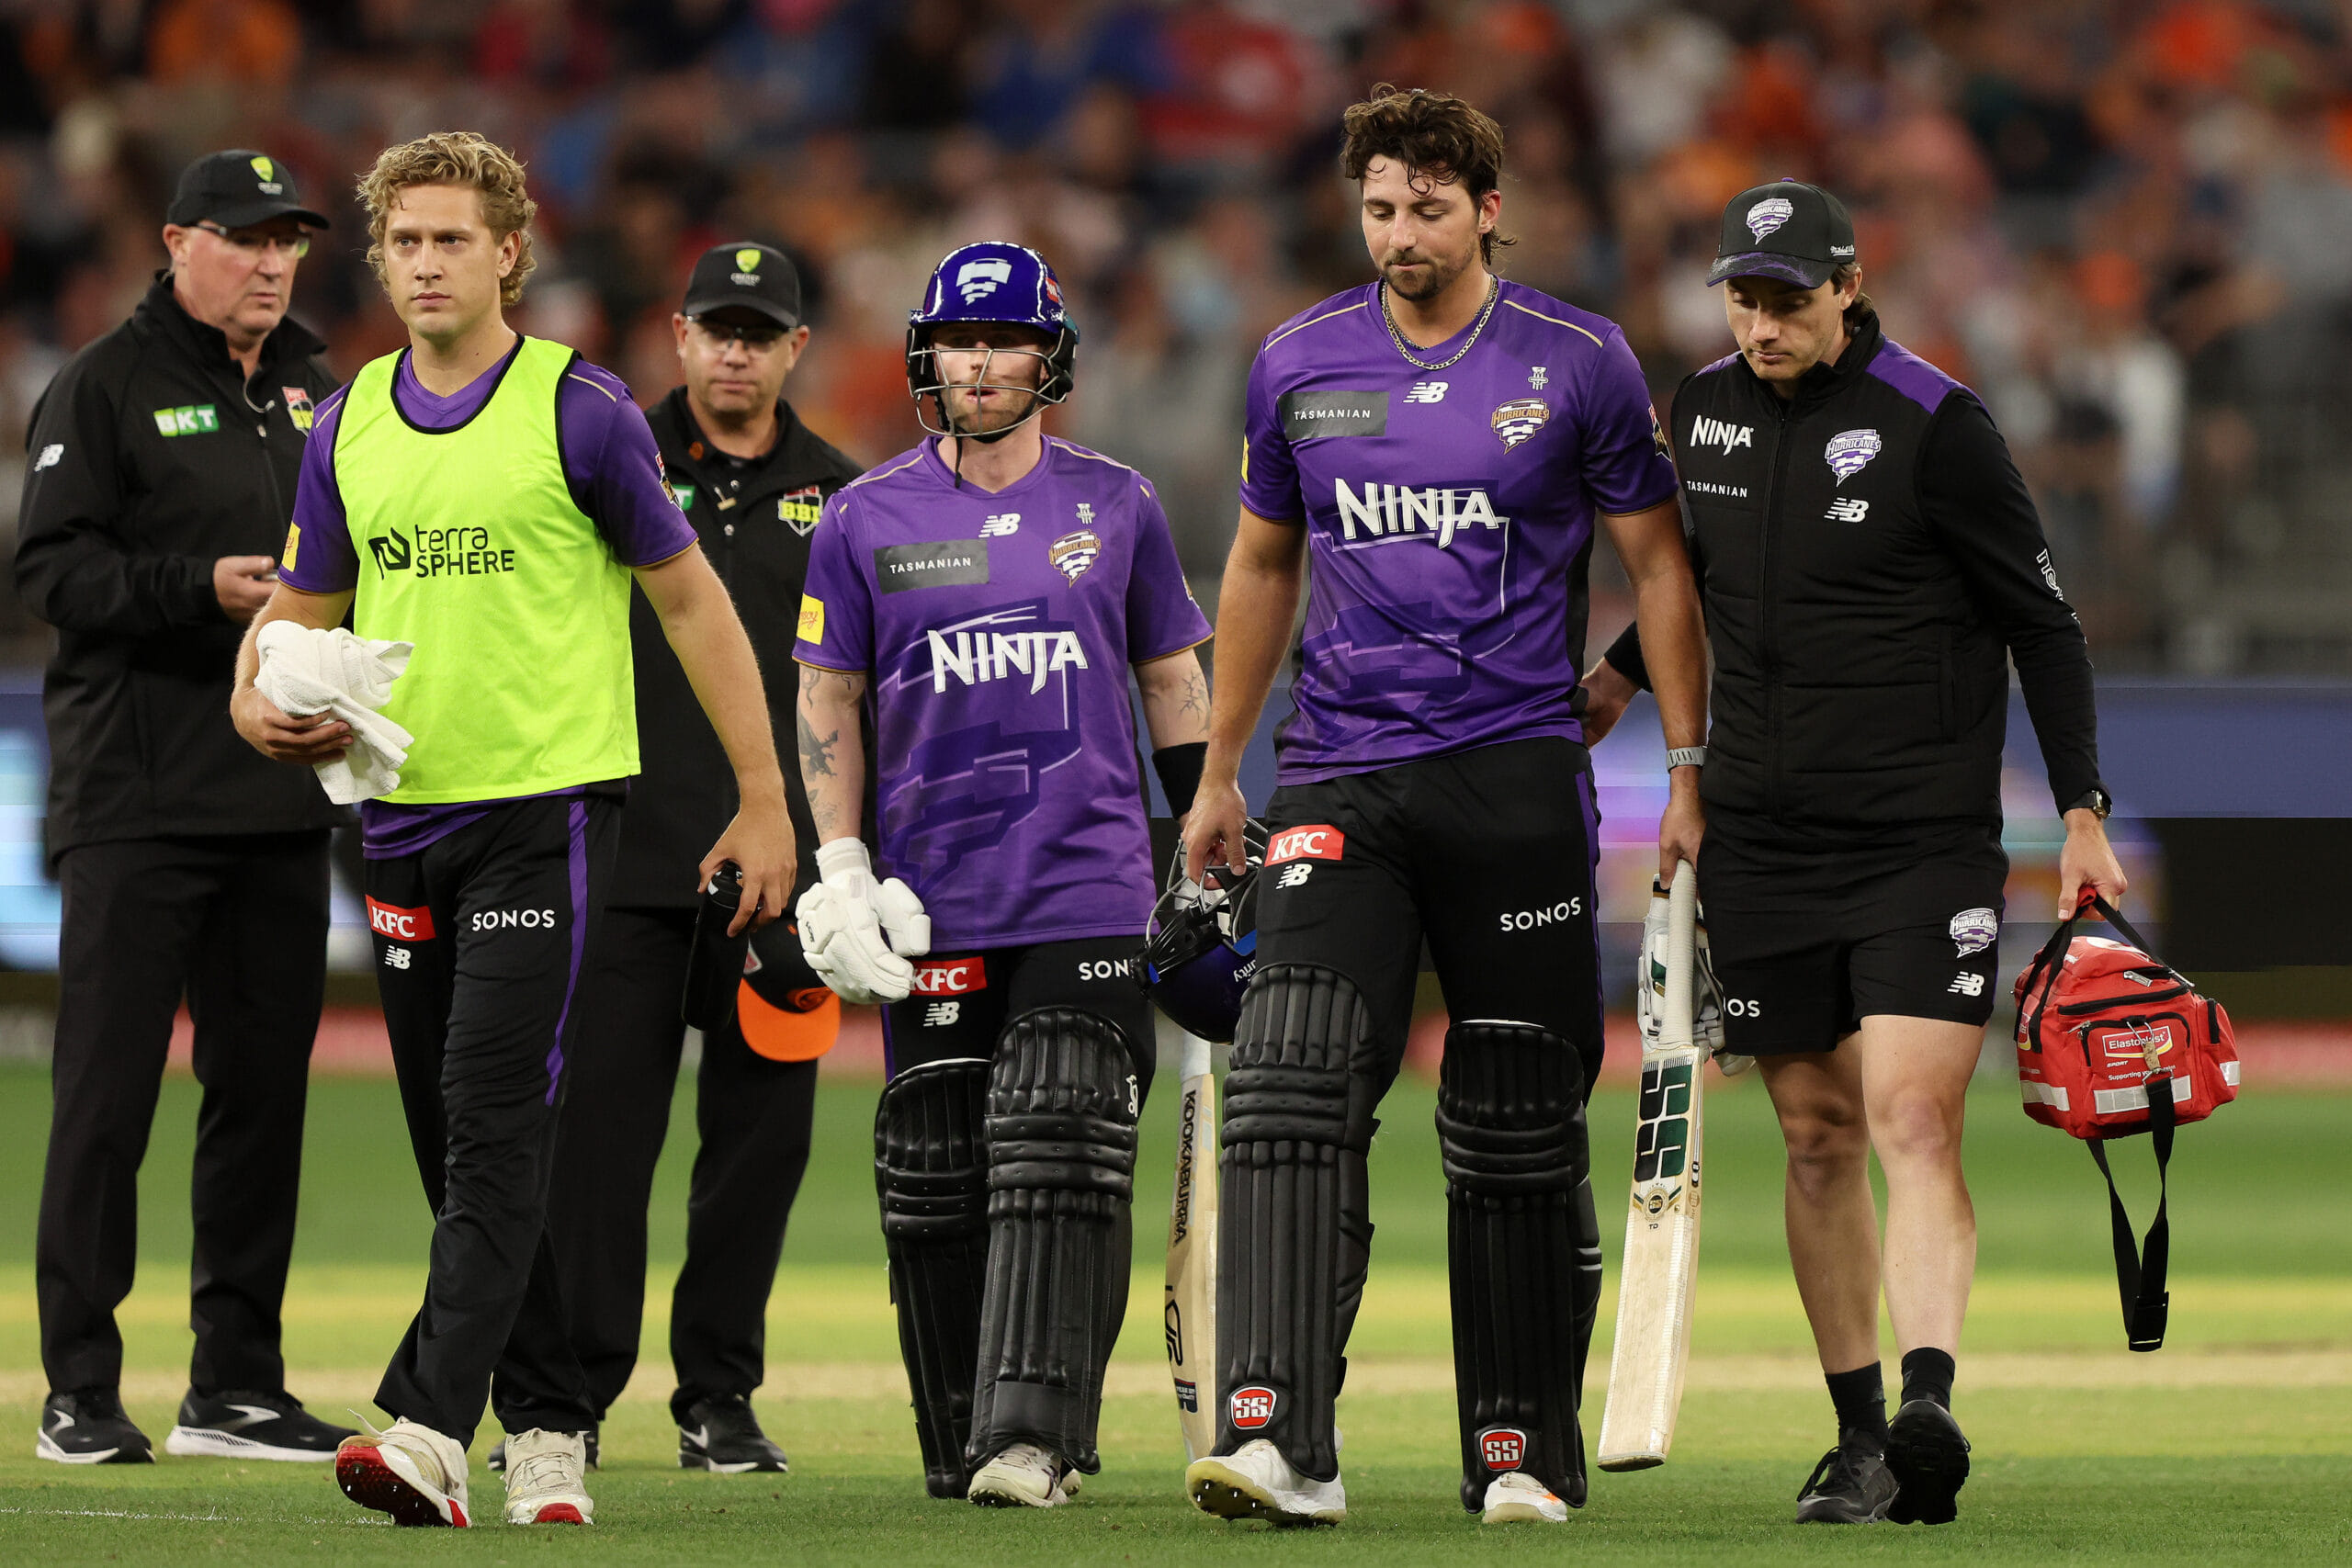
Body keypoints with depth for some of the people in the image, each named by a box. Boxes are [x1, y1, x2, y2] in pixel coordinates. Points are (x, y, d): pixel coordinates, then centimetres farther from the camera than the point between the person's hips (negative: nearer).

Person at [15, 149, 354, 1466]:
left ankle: (238, 1384, 16)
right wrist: (201, 587, -22)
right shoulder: (106, 387, -2)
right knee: (107, 1092, -6)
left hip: (285, 803, 6)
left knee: (266, 1085, 8)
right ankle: (81, 1391, -3)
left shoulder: (321, 391, 16)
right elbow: (52, 568, -10)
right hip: (140, 800, -6)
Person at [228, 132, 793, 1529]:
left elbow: (693, 601, 1)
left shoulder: (581, 411, -5)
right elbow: (298, 611, 19)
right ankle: (548, 1429, 17)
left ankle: (430, 1432, -25)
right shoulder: (348, 427, 10)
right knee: (460, 1149, 8)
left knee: (497, 1129, -15)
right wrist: (263, 703, -5)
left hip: (547, 809, -6)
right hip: (402, 821, 6)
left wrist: (766, 802, 0)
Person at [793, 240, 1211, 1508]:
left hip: (1089, 888, -1)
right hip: (931, 903, 1)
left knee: (1061, 1165, -12)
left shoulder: (1116, 506, 8)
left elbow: (1172, 681, 16)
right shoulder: (868, 519, 6)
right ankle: (961, 1439, 12)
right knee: (934, 1181, 3)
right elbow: (829, 704, 9)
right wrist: (839, 869, 0)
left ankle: (1032, 1436, -16)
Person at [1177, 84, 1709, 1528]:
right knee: (1294, 1089, -15)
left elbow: (1657, 563, 5)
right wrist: (1220, 777, 23)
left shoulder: (1579, 364, 0)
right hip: (1340, 778, 2)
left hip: (1517, 777, -2)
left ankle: (1525, 1445, 15)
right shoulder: (1300, 365, 8)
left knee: (1519, 1126, 3)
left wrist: (1691, 773, 0)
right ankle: (1280, 1437, -22)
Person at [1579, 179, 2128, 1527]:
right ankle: (1860, 1440, 13)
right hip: (1762, 844, 5)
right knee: (1819, 1138, 7)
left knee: (1914, 1124, -17)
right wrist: (1619, 680, 23)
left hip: (1925, 844, -5)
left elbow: (2043, 622, -4)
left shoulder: (1934, 425, -10)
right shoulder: (1709, 408, 6)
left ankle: (1928, 1403, -30)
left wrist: (2084, 811, -7)